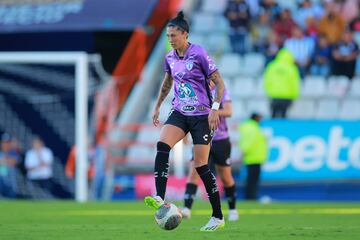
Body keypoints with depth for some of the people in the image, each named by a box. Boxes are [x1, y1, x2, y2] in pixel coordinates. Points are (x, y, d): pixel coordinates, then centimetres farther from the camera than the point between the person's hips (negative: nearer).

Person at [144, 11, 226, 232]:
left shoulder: (199, 54, -13)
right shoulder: (170, 58, 6)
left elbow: (220, 83, -10)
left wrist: (215, 108, -19)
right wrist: (158, 106, 27)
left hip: (202, 116, -5)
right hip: (180, 113, 5)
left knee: (201, 165, -6)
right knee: (162, 145, -22)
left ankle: (218, 217, 5)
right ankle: (160, 198, -30)